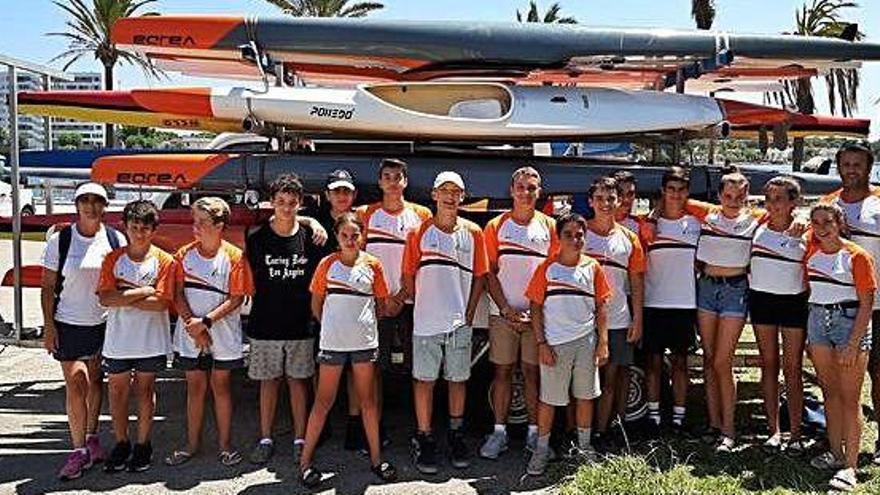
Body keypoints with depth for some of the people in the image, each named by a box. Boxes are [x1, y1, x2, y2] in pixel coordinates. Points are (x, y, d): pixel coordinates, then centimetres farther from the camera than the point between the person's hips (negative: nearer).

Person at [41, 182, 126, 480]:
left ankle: (91, 437, 30)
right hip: (69, 324, -2)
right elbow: (47, 287, -1)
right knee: (76, 384, -5)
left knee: (95, 381, 14)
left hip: (104, 324, 2)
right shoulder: (60, 240, -4)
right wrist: (48, 325, -6)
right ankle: (79, 451, 3)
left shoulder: (115, 240, -2)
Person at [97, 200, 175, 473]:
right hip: (118, 340, 2)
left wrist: (124, 296, -13)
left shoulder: (163, 261, -6)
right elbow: (105, 298, -11)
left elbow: (160, 303, -14)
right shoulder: (113, 258, 1)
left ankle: (143, 445, 24)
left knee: (145, 391, 11)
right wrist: (143, 291, -16)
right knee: (117, 391, 10)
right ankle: (121, 444, 27)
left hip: (150, 340, -2)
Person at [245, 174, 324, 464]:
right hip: (265, 324, 0)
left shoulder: (310, 236, 0)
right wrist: (263, 301, 0)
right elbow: (249, 280, 7)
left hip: (301, 325, 0)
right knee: (269, 381, 9)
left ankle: (300, 440, 17)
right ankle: (266, 439, 20)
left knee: (298, 381, 7)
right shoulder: (257, 239, 0)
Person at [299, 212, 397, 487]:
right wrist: (333, 326, 7)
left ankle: (376, 458, 21)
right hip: (333, 341, -1)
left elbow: (380, 304, 9)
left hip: (365, 341, 1)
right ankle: (305, 460, 15)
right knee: (324, 401, 5)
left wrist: (364, 323, 7)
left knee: (367, 399, 10)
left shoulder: (372, 264, 1)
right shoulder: (327, 264, -1)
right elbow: (316, 305, 6)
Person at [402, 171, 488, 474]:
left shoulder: (472, 233, 4)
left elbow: (480, 276, 6)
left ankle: (456, 436, 26)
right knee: (425, 380, 4)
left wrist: (469, 313, 1)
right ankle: (424, 439, 17)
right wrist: (421, 305, 0)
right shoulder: (419, 232, -1)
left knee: (458, 379, 11)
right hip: (426, 322, -2)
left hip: (460, 322, 2)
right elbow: (408, 276, 2)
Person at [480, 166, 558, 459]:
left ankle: (534, 432, 16)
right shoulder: (496, 226, 4)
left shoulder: (549, 226, 6)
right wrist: (506, 309, -8)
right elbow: (489, 273, 1)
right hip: (502, 313, 0)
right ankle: (499, 431, 13)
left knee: (532, 371, 6)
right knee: (502, 371, 4)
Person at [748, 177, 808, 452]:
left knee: (792, 369, 2)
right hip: (761, 300, 3)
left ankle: (795, 434, 11)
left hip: (793, 302, -2)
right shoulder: (758, 225, 1)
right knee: (769, 365, 8)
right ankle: (774, 431, 16)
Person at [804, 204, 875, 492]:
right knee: (829, 392, 12)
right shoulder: (812, 251, 6)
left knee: (849, 397, -3)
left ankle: (850, 466, 1)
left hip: (849, 320, -5)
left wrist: (854, 344, -17)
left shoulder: (857, 256, -10)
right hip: (817, 320, 5)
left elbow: (867, 303, -11)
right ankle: (835, 452, 22)